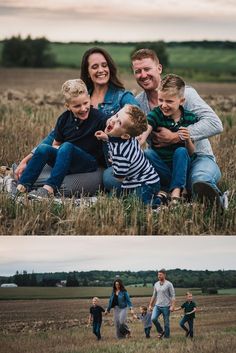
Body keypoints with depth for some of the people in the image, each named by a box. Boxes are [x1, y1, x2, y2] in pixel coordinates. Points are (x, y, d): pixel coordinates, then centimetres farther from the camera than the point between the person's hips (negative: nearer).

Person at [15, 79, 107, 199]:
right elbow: (55, 145, 13)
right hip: (66, 161, 5)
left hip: (90, 163, -4)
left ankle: (50, 188, -41)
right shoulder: (64, 119, 3)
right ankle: (22, 186, -26)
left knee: (66, 147, -31)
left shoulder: (99, 118, -11)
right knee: (43, 148, -20)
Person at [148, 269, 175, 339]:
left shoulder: (169, 284, -6)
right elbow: (154, 295, 18)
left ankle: (166, 337, 13)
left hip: (166, 307, -4)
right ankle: (160, 331, 6)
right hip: (157, 305, 4)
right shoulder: (156, 284, 10)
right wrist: (150, 305, 16)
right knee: (153, 318, -15)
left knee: (166, 323, 1)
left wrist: (172, 306, -18)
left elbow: (173, 296, -8)